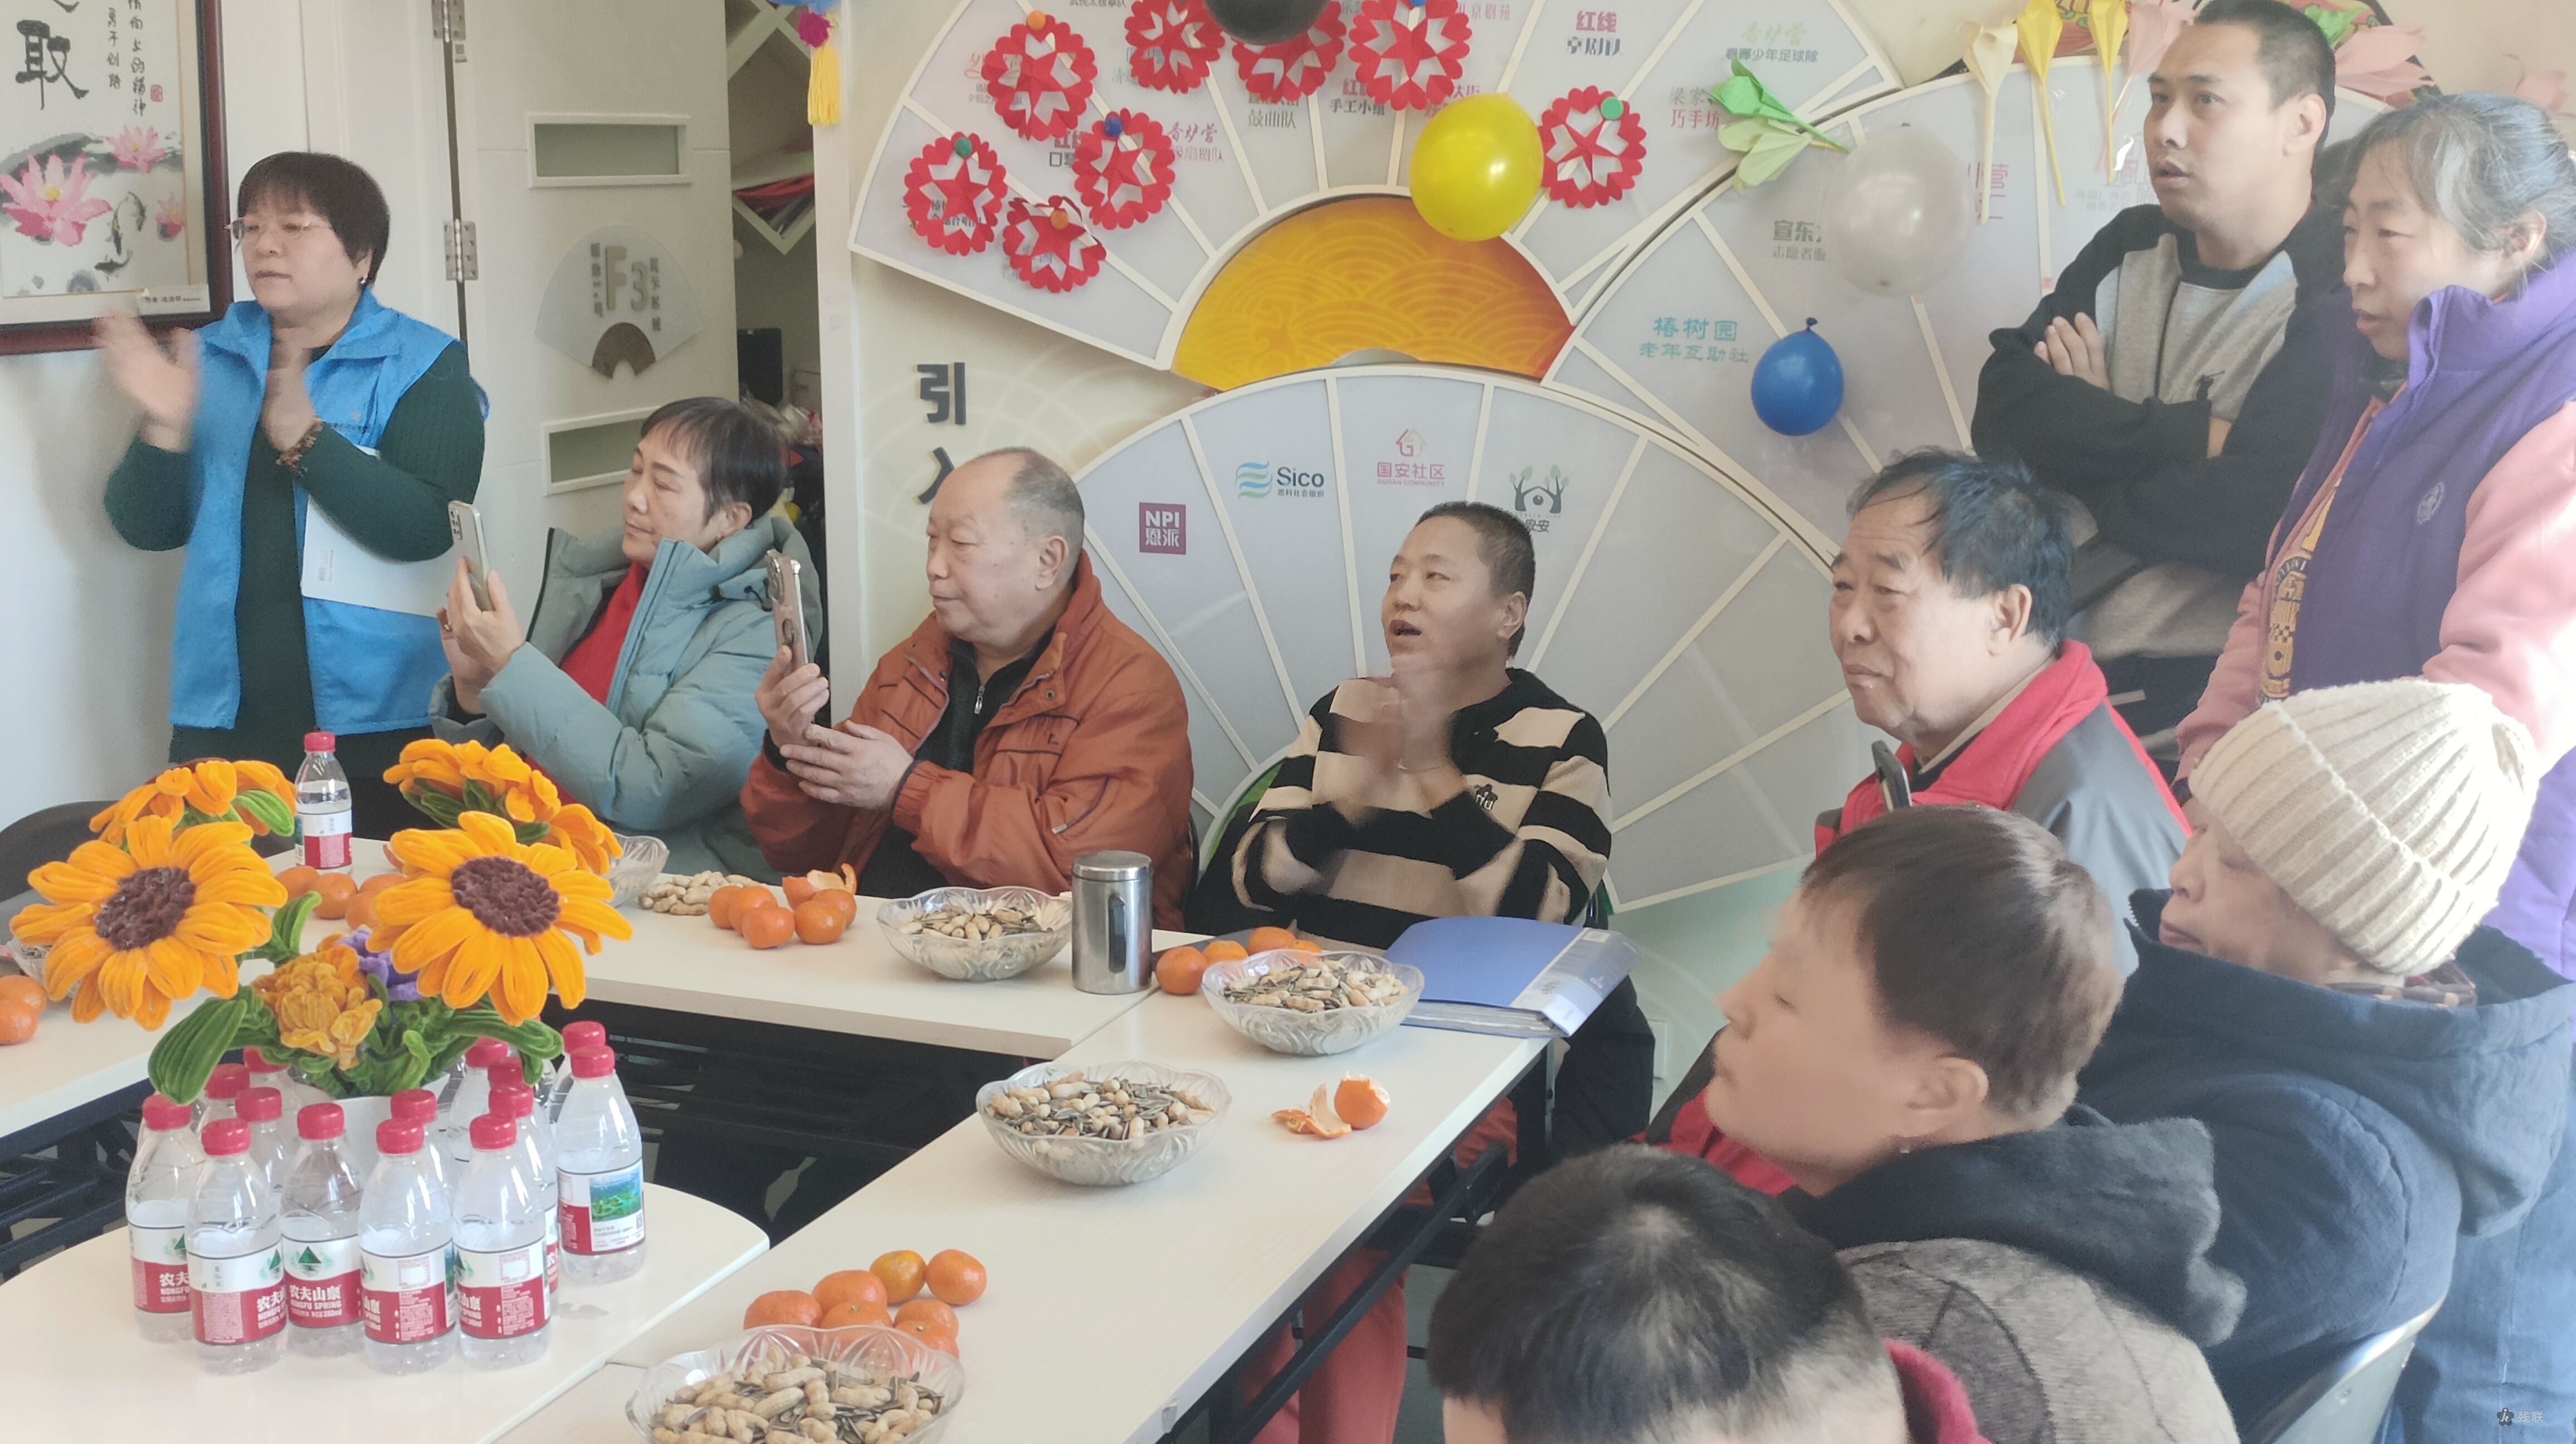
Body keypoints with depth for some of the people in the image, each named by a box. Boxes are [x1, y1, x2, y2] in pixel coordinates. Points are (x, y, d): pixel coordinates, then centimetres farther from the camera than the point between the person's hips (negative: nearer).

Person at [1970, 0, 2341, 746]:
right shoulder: (2130, 247, 8)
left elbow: (2244, 514, -25)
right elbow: (2001, 411, -4)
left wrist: (2085, 430, -9)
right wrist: (2193, 434, -17)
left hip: (2194, 698, -6)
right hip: (2047, 665, 6)